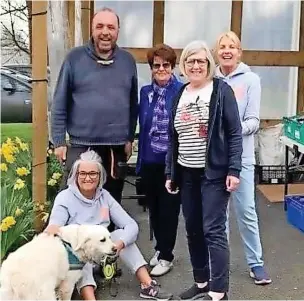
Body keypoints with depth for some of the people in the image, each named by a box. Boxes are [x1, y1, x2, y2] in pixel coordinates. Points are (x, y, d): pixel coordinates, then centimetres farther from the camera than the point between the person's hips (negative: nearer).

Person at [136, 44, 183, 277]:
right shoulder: (146, 92, 6)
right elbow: (142, 127, 9)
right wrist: (140, 159, 7)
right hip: (150, 160, 5)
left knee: (169, 209, 6)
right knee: (154, 208, 15)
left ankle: (166, 256, 20)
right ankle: (160, 249, 34)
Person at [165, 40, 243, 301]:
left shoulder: (221, 90, -4)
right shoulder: (180, 95, 12)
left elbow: (235, 132, -8)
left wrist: (234, 170, -15)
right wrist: (170, 172, 12)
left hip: (214, 172, -6)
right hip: (187, 173, 6)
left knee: (213, 231, -6)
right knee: (193, 230, 11)